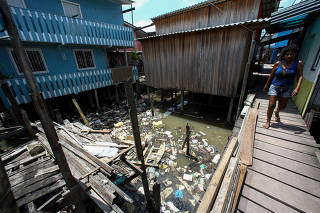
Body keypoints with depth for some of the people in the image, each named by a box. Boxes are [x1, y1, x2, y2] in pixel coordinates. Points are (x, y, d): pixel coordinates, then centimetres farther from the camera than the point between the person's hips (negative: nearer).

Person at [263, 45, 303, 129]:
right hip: (275, 87, -2)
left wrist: (297, 88, -18)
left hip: (287, 89, 2)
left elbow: (300, 76, -5)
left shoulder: (298, 63, -1)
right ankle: (268, 121, 6)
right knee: (271, 105, -8)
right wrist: (266, 86, 10)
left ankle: (276, 112, 47)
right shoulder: (278, 64, -4)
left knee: (282, 106, 13)